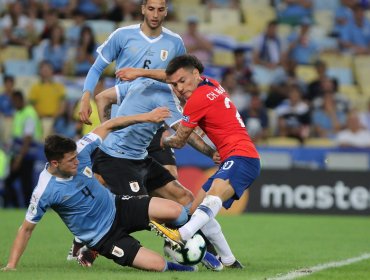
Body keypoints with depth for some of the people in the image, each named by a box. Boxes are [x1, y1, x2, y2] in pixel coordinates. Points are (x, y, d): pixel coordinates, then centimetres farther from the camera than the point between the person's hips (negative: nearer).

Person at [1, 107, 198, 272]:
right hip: (104, 238, -5)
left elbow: (108, 126, -3)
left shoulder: (79, 152, -14)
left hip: (116, 207, 5)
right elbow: (27, 229, -15)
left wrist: (146, 117, -7)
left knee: (175, 210, -12)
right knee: (158, 265, -20)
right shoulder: (44, 192, -26)